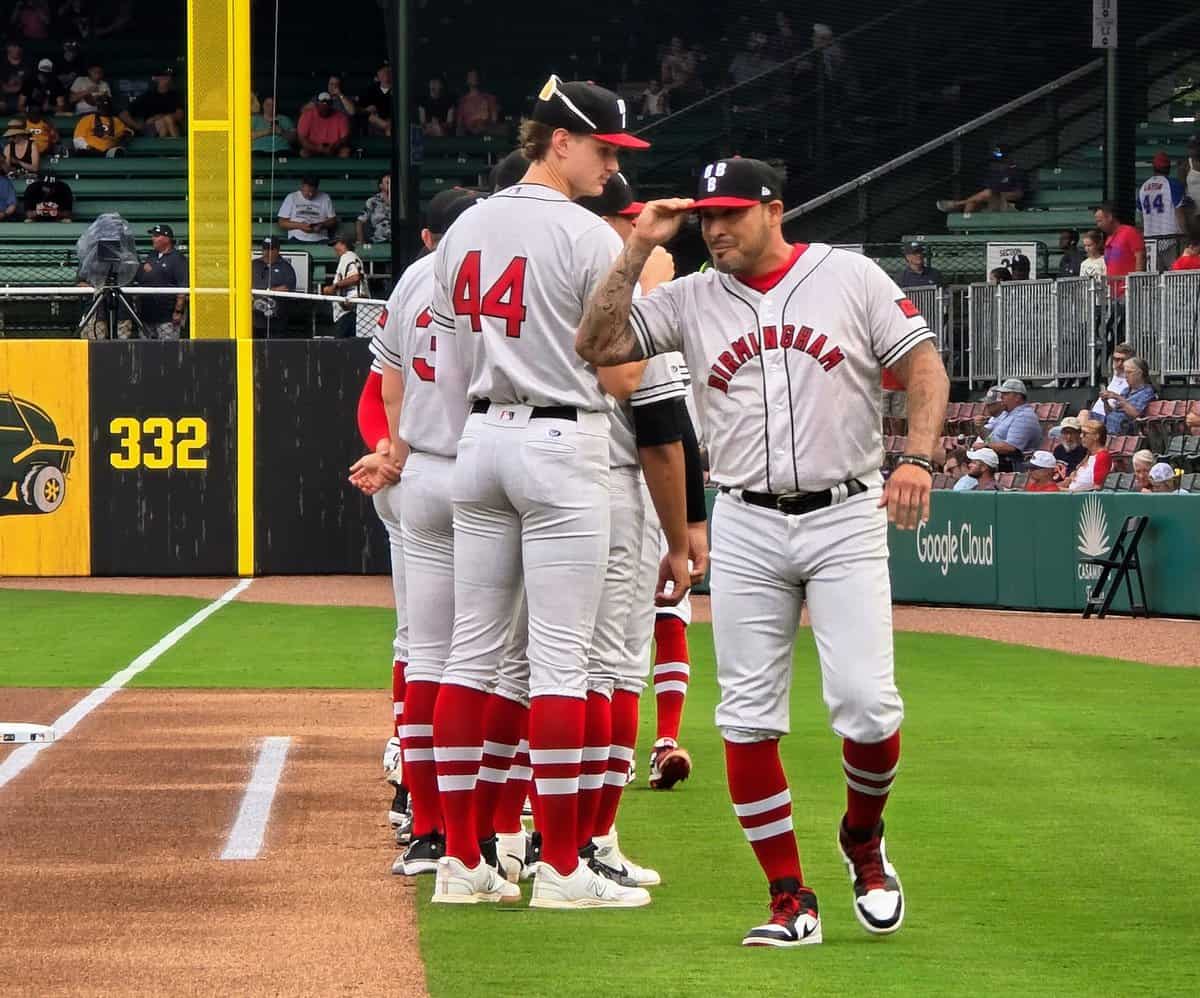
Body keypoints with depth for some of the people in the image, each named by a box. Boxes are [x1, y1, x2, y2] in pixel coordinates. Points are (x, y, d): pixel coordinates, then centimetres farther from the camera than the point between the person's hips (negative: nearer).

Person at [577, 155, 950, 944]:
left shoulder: (851, 277, 2)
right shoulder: (692, 298, 7)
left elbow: (925, 366, 0)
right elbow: (597, 346, -1)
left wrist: (918, 458, -15)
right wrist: (639, 249, -6)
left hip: (846, 518, -2)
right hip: (746, 530, 3)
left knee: (867, 704, -11)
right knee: (749, 720, -1)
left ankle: (863, 838, 18)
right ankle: (790, 900, 6)